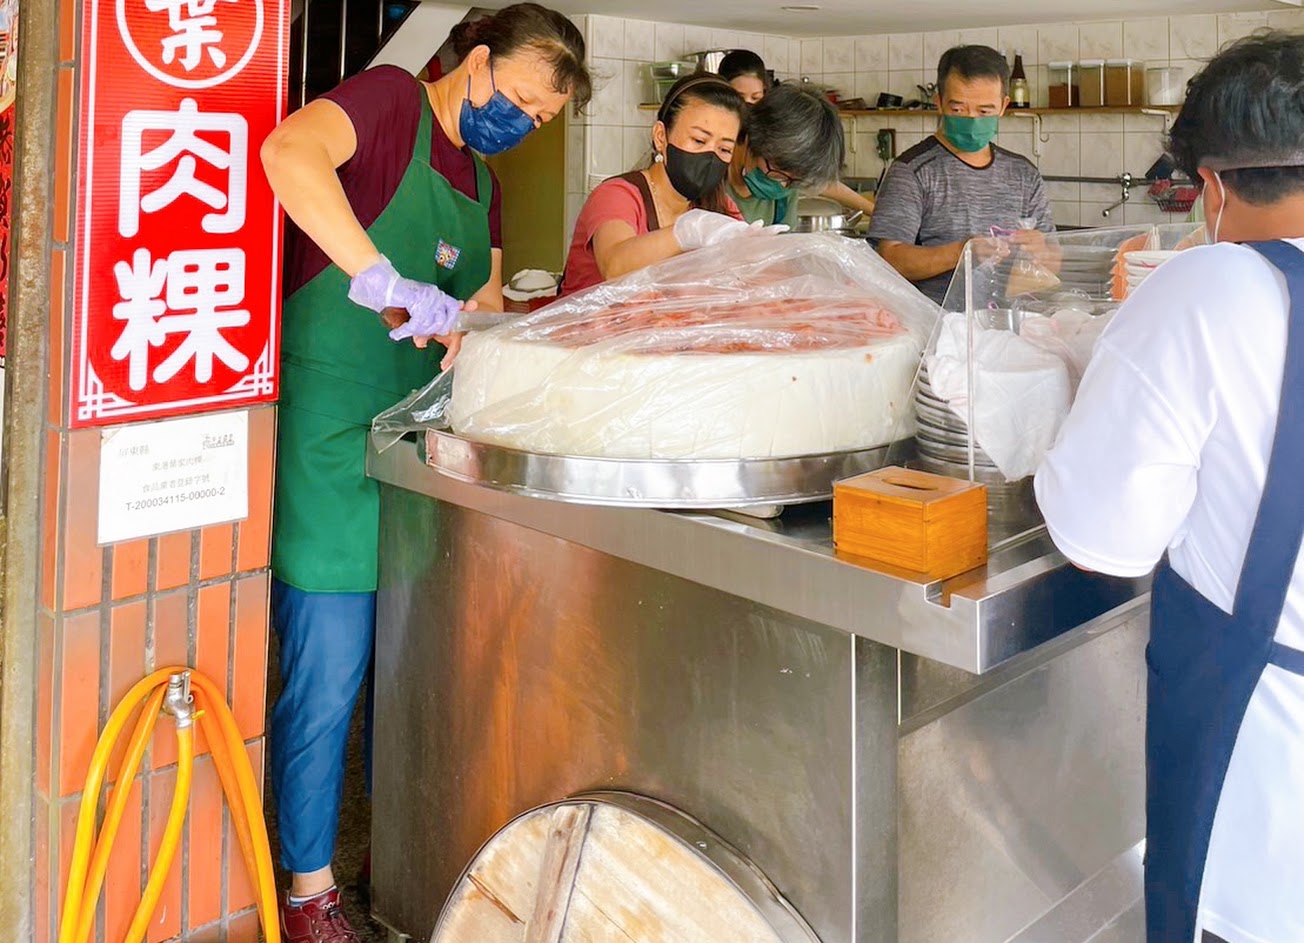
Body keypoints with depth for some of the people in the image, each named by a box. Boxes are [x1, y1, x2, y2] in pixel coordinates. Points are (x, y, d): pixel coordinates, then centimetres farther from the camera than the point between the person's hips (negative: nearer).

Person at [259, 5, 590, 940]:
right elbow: (289, 151, -29)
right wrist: (384, 280, -35)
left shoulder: (483, 182, 18)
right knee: (328, 674, -3)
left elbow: (484, 310, 18)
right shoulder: (390, 100, -7)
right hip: (331, 435, -8)